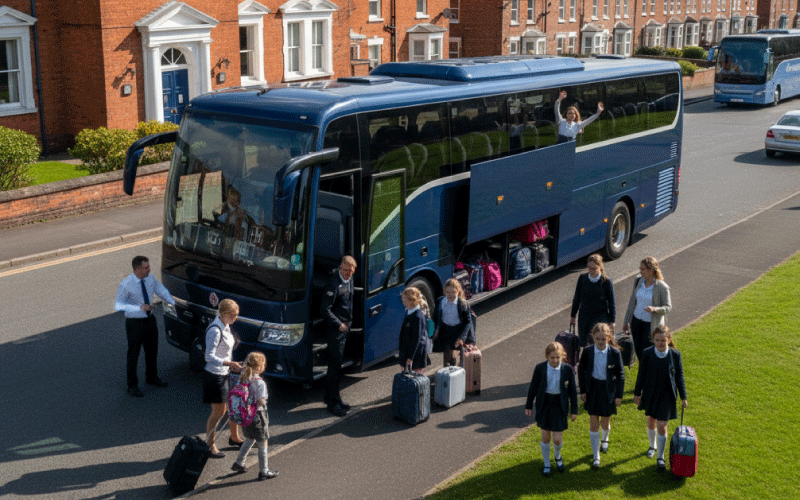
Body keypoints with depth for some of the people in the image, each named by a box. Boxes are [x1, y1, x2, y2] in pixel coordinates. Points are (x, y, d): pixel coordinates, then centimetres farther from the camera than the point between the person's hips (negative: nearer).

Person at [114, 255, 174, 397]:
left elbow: (162, 291, 10)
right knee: (133, 355, 7)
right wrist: (140, 308, -29)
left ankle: (152, 377, 44)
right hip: (135, 323, -6)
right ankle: (132, 385, 24)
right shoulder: (126, 285, -22)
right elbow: (118, 305, -18)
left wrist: (173, 303, -1)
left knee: (152, 350, 21)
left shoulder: (150, 279, -6)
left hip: (150, 320, 6)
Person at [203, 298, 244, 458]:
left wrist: (232, 365, 12)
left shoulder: (226, 326, 6)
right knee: (218, 412, 0)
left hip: (226, 374, 9)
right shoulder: (215, 330, -24)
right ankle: (210, 446, 16)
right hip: (214, 375, -9)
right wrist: (230, 364, -34)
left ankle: (235, 437, 36)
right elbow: (209, 357, -27)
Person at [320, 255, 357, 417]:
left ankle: (332, 396, 29)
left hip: (345, 327, 8)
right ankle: (333, 402, 5)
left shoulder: (349, 280, 7)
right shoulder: (333, 284, -20)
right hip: (335, 330, -8)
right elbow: (325, 309, -21)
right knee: (335, 365, -3)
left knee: (336, 363, 17)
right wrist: (339, 324, -18)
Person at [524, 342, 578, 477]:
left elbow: (572, 391, -1)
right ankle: (546, 465, 27)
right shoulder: (540, 368, -9)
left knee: (557, 439, -1)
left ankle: (558, 456, 33)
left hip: (560, 405, -1)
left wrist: (574, 410, 2)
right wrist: (528, 405, 7)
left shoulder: (567, 369, -9)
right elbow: (533, 387, 2)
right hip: (544, 404, 1)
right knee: (545, 437, 8)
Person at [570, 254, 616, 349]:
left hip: (600, 315, -4)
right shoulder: (582, 278, -2)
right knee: (583, 343, 10)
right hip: (584, 315, 4)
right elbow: (577, 297, 9)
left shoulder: (606, 281, -11)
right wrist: (573, 316, 13)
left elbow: (612, 302, -2)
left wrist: (612, 321, -1)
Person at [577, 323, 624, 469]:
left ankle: (605, 439, 49)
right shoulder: (587, 352, -9)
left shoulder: (615, 353, -12)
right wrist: (582, 391, 2)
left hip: (608, 390, -1)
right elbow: (581, 371, 3)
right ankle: (596, 456, 13)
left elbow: (620, 375, -4)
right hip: (592, 389, 1)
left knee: (605, 422, 12)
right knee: (593, 423, 1)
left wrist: (619, 395, -4)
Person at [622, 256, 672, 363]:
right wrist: (626, 321, 13)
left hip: (651, 324, -5)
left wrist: (654, 309, -31)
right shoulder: (638, 281, -1)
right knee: (638, 350, 13)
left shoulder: (662, 287, -16)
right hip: (636, 320, 5)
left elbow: (668, 307, -10)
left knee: (644, 353, -3)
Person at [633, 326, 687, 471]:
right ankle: (652, 446, 46)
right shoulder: (647, 353, -11)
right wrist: (637, 393, 3)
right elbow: (641, 375, -1)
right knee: (651, 422, 19)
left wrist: (683, 397, 2)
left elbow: (679, 377, -1)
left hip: (667, 395, -2)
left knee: (662, 426, -2)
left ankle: (660, 457, 12)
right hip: (650, 393, 2)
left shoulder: (675, 354, -11)